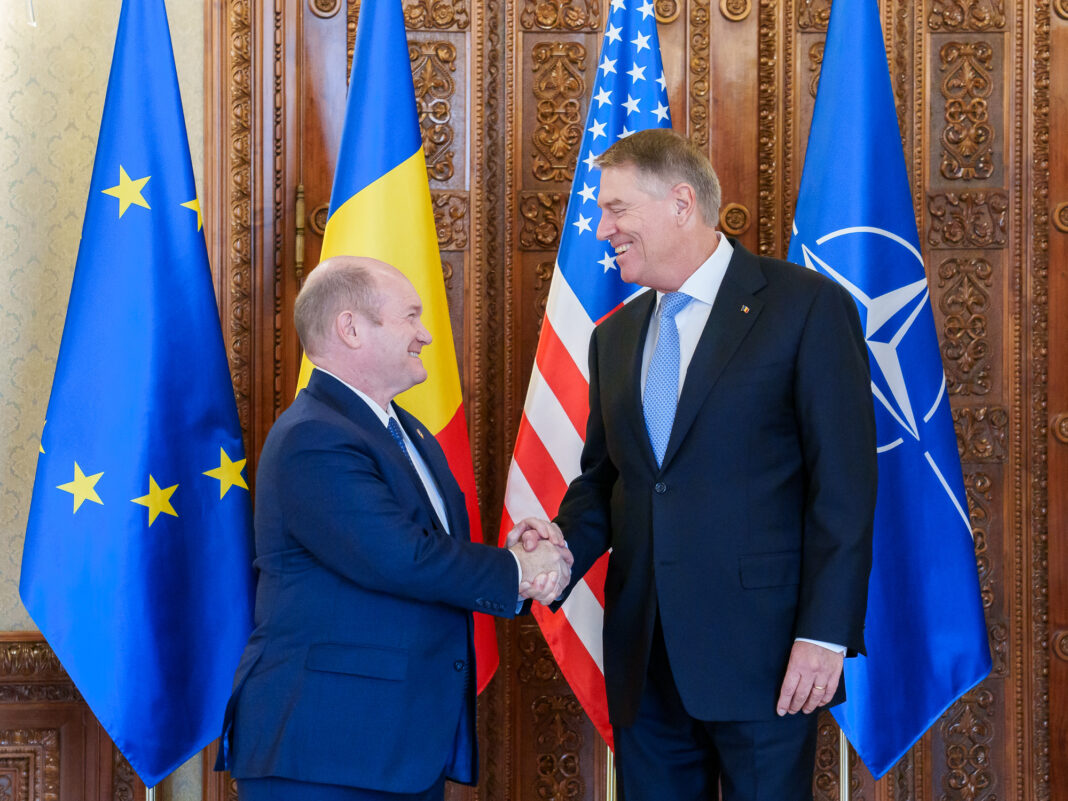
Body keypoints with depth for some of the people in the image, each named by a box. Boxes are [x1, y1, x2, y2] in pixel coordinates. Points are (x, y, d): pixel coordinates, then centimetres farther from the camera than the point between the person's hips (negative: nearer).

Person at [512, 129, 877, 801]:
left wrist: (825, 635, -15)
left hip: (760, 654, -6)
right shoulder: (615, 336, 16)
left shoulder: (809, 307, -5)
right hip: (646, 660, 6)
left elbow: (844, 485, -9)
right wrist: (568, 539, -3)